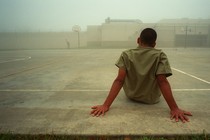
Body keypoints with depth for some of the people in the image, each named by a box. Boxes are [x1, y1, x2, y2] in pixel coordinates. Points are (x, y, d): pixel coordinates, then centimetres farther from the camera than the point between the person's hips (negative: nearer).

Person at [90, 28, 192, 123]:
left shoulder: (126, 55, -14)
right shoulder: (160, 55, -16)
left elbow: (119, 80, -22)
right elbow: (163, 82, -25)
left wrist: (106, 105, -23)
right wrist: (174, 108, -22)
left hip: (131, 96, 1)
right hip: (152, 99, -1)